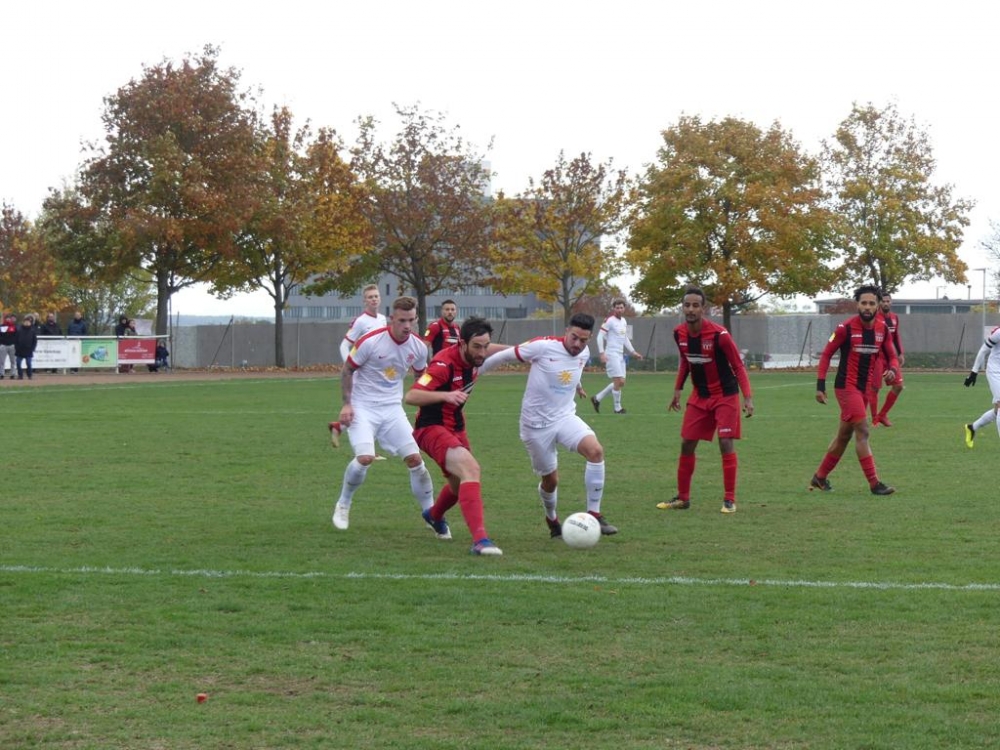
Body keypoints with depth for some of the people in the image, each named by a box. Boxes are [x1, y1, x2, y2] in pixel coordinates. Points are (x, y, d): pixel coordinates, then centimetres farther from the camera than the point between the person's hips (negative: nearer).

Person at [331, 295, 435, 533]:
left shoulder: (419, 346, -4)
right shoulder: (370, 341, -17)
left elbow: (421, 377, 15)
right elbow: (347, 370, -5)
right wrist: (346, 404, -13)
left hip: (392, 408, 4)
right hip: (362, 407, -4)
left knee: (414, 458, -6)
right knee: (365, 457, -23)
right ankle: (343, 505, 3)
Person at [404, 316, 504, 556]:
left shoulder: (474, 358, -3)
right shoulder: (445, 364, -27)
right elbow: (411, 396, -34)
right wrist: (445, 395, -46)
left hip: (455, 428, 9)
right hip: (432, 428, -9)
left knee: (460, 485, 26)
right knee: (471, 469, -32)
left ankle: (434, 516, 59)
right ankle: (480, 539, -39)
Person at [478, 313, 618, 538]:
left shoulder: (584, 353, -1)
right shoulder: (543, 346, -19)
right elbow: (505, 356, -9)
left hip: (565, 417, 4)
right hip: (537, 424, -4)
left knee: (595, 450, -23)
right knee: (550, 479, 6)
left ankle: (594, 515, -15)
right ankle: (552, 520, 39)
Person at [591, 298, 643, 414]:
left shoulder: (624, 321, 14)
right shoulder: (609, 321, -10)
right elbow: (600, 336, -13)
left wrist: (633, 352, 20)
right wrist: (602, 353, -20)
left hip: (620, 355, 8)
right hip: (611, 355, -8)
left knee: (621, 383, 9)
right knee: (619, 381, -11)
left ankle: (597, 398, 20)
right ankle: (617, 408, 2)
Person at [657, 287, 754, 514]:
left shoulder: (719, 334, -22)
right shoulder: (679, 334, -5)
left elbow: (738, 366, -15)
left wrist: (748, 397, -23)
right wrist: (678, 390, 12)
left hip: (725, 395, -5)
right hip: (699, 396, 5)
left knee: (726, 443, -13)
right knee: (686, 444, 5)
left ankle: (729, 500, -5)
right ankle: (683, 498, 18)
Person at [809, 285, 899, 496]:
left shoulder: (883, 328, 2)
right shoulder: (846, 328, -13)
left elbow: (891, 356, 9)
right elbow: (826, 354, -6)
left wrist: (892, 370, -15)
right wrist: (820, 385, -11)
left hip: (865, 388, 7)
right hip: (847, 386, -7)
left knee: (844, 434, 14)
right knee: (862, 431, -13)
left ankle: (819, 477, 27)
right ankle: (874, 483, -12)